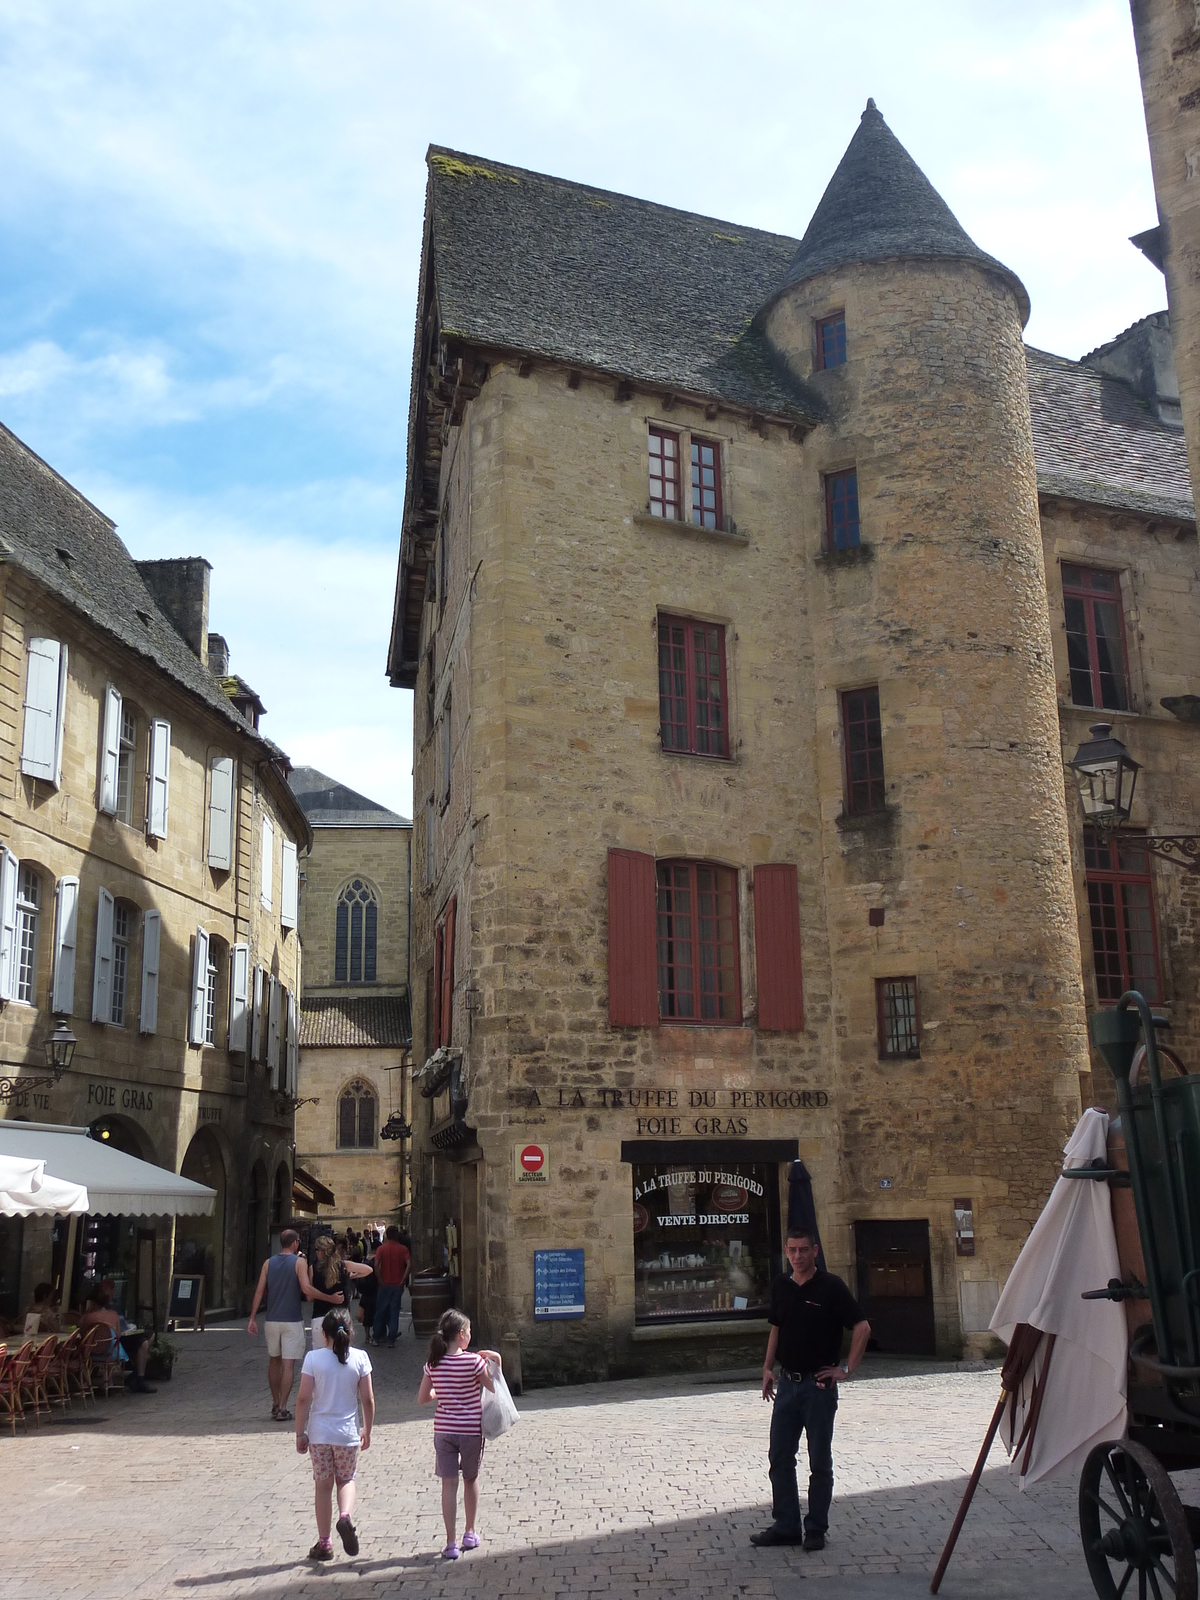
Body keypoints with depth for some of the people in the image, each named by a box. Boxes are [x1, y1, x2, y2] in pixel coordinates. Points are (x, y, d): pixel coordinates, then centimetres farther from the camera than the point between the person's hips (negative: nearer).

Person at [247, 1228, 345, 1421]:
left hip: (271, 1320, 4)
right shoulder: (299, 1262, -7)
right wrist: (331, 1298, -14)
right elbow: (307, 1289, -19)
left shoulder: (268, 1263, 6)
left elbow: (259, 1292, 3)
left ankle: (275, 1404, 26)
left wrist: (252, 1319, 5)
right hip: (292, 1321, -4)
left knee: (274, 1362, 19)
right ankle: (282, 1409, -6)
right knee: (288, 1365, -1)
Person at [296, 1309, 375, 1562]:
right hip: (348, 1433, 1)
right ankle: (346, 1516, -8)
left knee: (323, 1485, 12)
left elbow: (303, 1398, -8)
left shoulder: (313, 1358, -7)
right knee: (346, 1479, 19)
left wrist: (300, 1433, 2)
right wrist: (367, 1431, 11)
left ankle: (324, 1544, 17)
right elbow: (368, 1400, -2)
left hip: (319, 1433, 0)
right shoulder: (360, 1358, -5)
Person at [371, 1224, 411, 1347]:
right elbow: (409, 1264, -14)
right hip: (397, 1285, 0)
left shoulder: (381, 1248, -3)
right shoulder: (402, 1249, -2)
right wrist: (403, 1280, -9)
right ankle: (391, 1340, 5)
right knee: (394, 1312, 5)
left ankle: (377, 1337, 19)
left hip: (384, 1285, 0)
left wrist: (380, 1280, -6)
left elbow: (376, 1265, -15)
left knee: (380, 1311, 12)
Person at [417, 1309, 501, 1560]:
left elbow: (422, 1399, 3)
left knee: (449, 1484, 5)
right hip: (471, 1429, -2)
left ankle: (451, 1544, 4)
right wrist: (496, 1362, 2)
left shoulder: (433, 1364, -3)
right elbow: (493, 1389, -6)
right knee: (471, 1479, 19)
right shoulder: (474, 1362, -14)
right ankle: (470, 1534, 29)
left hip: (443, 1430, 2)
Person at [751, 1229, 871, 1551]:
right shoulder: (780, 1286, 7)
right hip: (787, 1383, 5)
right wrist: (767, 1368, 10)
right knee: (780, 1458, 7)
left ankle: (816, 1529, 16)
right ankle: (786, 1526, 18)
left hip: (819, 1384, -5)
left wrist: (846, 1368, -10)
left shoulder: (830, 1286, -10)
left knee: (820, 1461, 5)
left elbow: (862, 1328, -9)